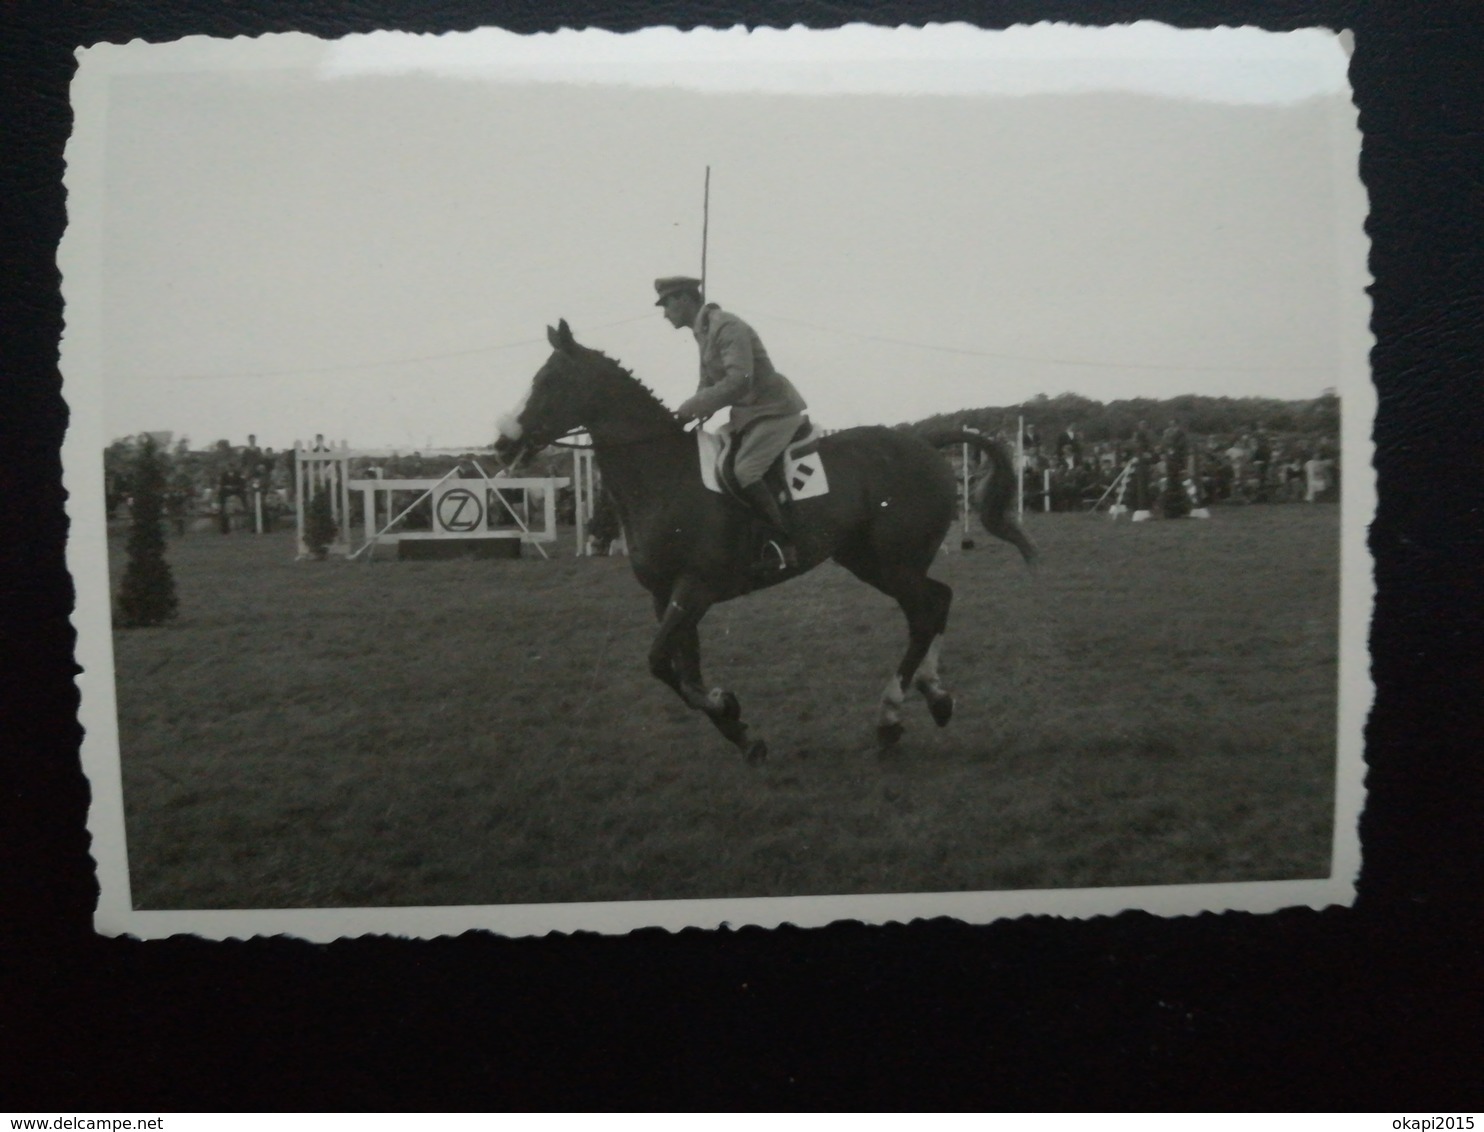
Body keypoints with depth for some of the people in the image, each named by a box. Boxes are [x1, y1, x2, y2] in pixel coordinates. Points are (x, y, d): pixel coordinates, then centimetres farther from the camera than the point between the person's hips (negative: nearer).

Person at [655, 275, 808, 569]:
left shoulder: (727, 326, -19)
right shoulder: (703, 332, 11)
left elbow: (738, 381, -30)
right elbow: (710, 383, 19)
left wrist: (692, 407, -26)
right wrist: (688, 412, 2)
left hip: (775, 411, -10)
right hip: (748, 413, 10)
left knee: (744, 472, -26)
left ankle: (785, 545, -21)